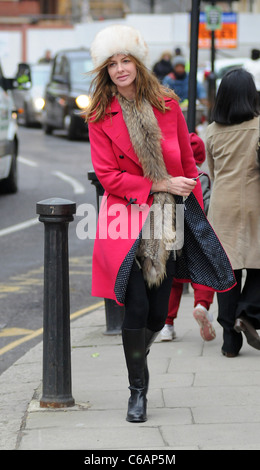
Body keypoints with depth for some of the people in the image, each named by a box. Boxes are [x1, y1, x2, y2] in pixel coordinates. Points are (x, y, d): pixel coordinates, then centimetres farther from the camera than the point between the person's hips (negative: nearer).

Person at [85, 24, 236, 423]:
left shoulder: (168, 105, 6)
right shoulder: (100, 117, -1)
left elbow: (188, 163, 12)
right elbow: (108, 175, -6)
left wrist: (195, 216, 7)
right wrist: (161, 184, -13)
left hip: (167, 222, 3)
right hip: (127, 219, -3)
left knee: (158, 313, 6)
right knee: (136, 309, -9)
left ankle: (138, 355, 38)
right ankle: (137, 390, 8)